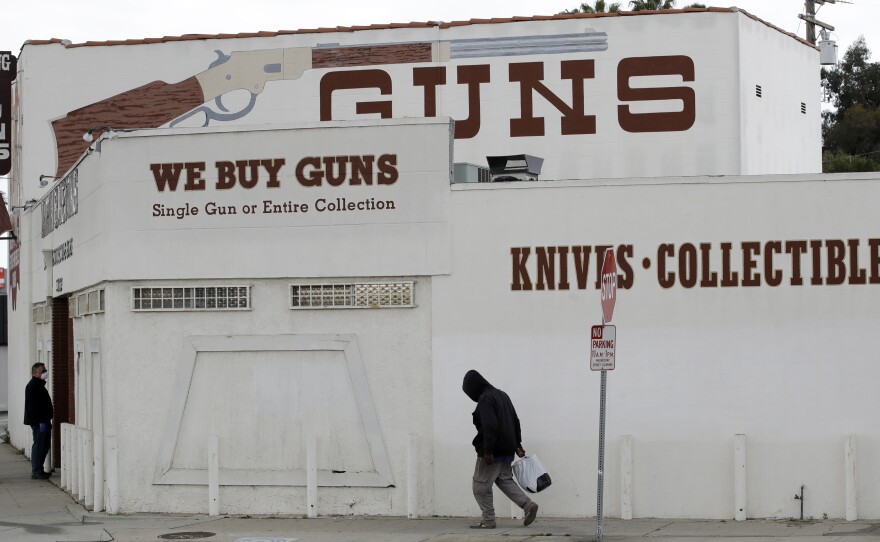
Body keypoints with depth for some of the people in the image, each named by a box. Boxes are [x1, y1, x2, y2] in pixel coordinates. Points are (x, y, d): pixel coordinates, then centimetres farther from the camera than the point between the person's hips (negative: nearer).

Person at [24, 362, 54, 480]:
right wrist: (40, 421, -23)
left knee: (44, 445, 13)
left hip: (44, 420, 10)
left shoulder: (39, 385, 19)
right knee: (39, 445, -7)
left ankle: (38, 470, 19)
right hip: (39, 421, -10)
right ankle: (36, 471, -4)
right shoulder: (32, 386, -14)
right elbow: (34, 405, -21)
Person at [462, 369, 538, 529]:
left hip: (493, 450, -9)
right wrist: (517, 444, 22)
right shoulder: (501, 395, 15)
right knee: (505, 480, 18)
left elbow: (489, 427, -24)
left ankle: (488, 520, 3)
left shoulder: (485, 399, -15)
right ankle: (528, 505, 4)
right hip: (507, 450, 9)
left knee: (481, 485, 1)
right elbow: (515, 421, 19)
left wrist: (488, 451, -24)